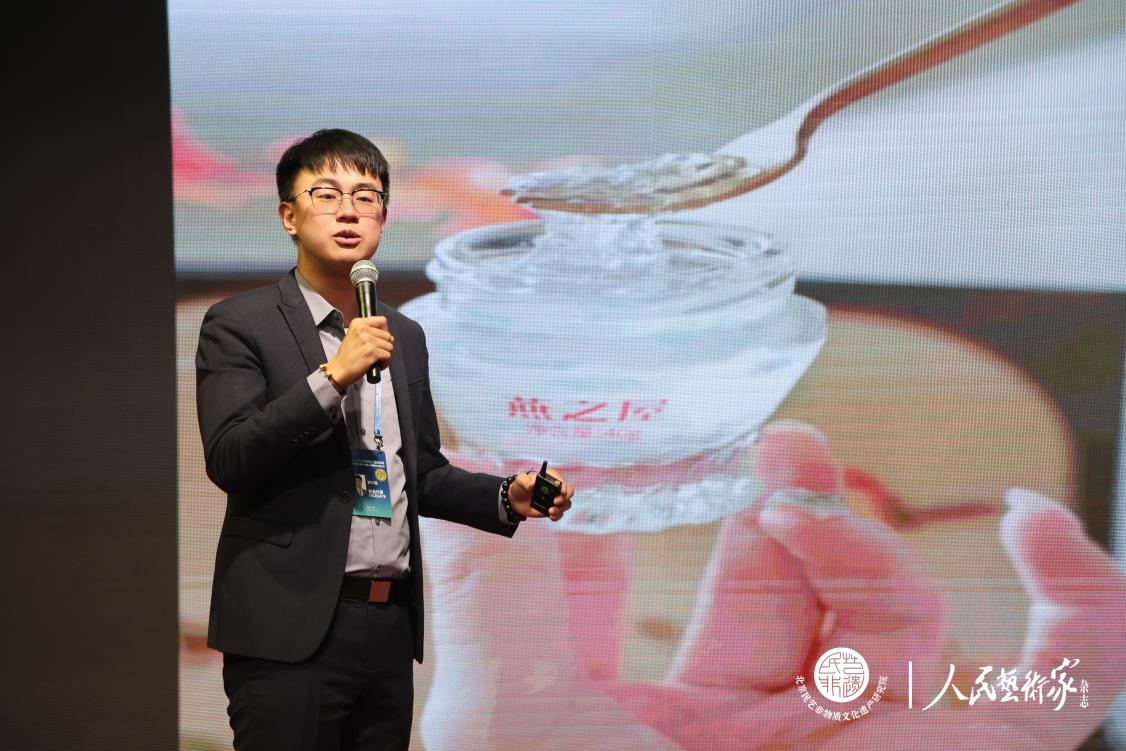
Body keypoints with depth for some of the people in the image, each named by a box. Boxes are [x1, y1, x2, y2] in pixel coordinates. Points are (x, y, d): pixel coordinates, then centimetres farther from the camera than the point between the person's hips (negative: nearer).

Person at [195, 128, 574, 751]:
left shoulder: (405, 338, 16)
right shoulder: (240, 324, -2)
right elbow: (228, 459, -13)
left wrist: (506, 497, 6)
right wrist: (332, 377, -20)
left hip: (391, 627, 6)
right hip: (293, 629, -6)